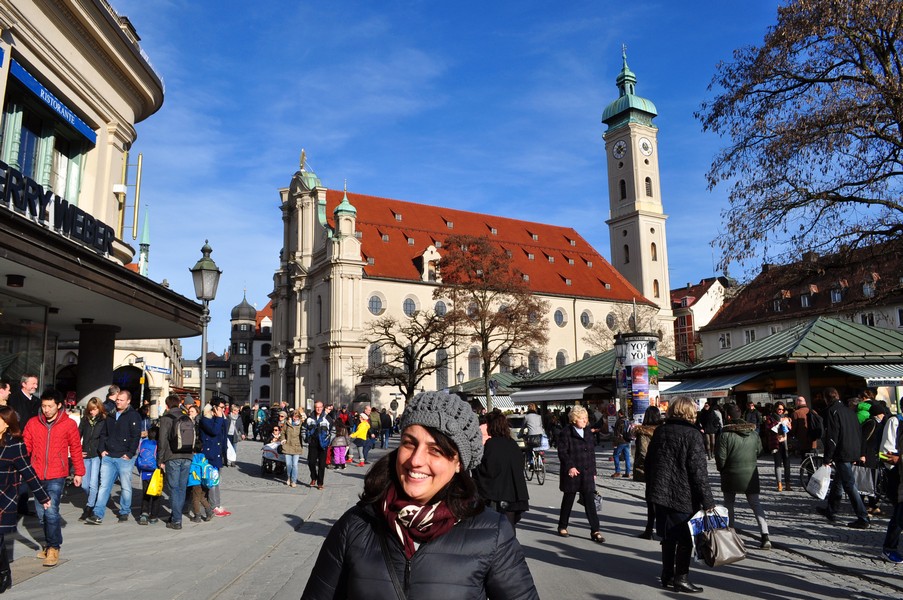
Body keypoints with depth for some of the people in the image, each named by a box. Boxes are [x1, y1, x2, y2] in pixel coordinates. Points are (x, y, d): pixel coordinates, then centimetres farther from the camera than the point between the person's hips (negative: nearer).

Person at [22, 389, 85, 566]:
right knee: (41, 514, 10)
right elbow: (25, 448, 7)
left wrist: (78, 472, 6)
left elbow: (76, 449, 3)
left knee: (51, 512, -10)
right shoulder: (32, 424, 3)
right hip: (37, 476, 3)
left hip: (56, 477, -3)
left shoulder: (69, 424, -3)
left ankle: (53, 547, 2)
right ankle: (50, 542, 27)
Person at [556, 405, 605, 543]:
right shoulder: (566, 433, -9)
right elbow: (562, 452, -13)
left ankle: (595, 531, 2)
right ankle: (562, 527, 25)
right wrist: (570, 467, -23)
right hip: (572, 473, -4)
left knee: (590, 501, 0)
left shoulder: (588, 432, 10)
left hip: (587, 474, 5)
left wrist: (593, 471, 13)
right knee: (568, 500, 9)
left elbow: (592, 453, 15)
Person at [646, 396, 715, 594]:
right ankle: (681, 578, 10)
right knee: (685, 539, 6)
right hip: (683, 496, -6)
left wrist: (651, 488, 21)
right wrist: (707, 501, -13)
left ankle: (667, 576, 24)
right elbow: (698, 471, -16)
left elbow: (649, 461, 12)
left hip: (660, 493, 6)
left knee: (668, 537, 17)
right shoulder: (692, 434, -13)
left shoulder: (660, 431, 6)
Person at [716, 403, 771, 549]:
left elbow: (720, 457, -13)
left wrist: (721, 469, 7)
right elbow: (759, 451, 10)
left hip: (731, 475, -3)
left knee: (729, 503, 15)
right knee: (755, 504, 7)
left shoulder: (725, 434, -15)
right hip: (751, 474, 3)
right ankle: (765, 536, -3)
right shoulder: (753, 433, 0)